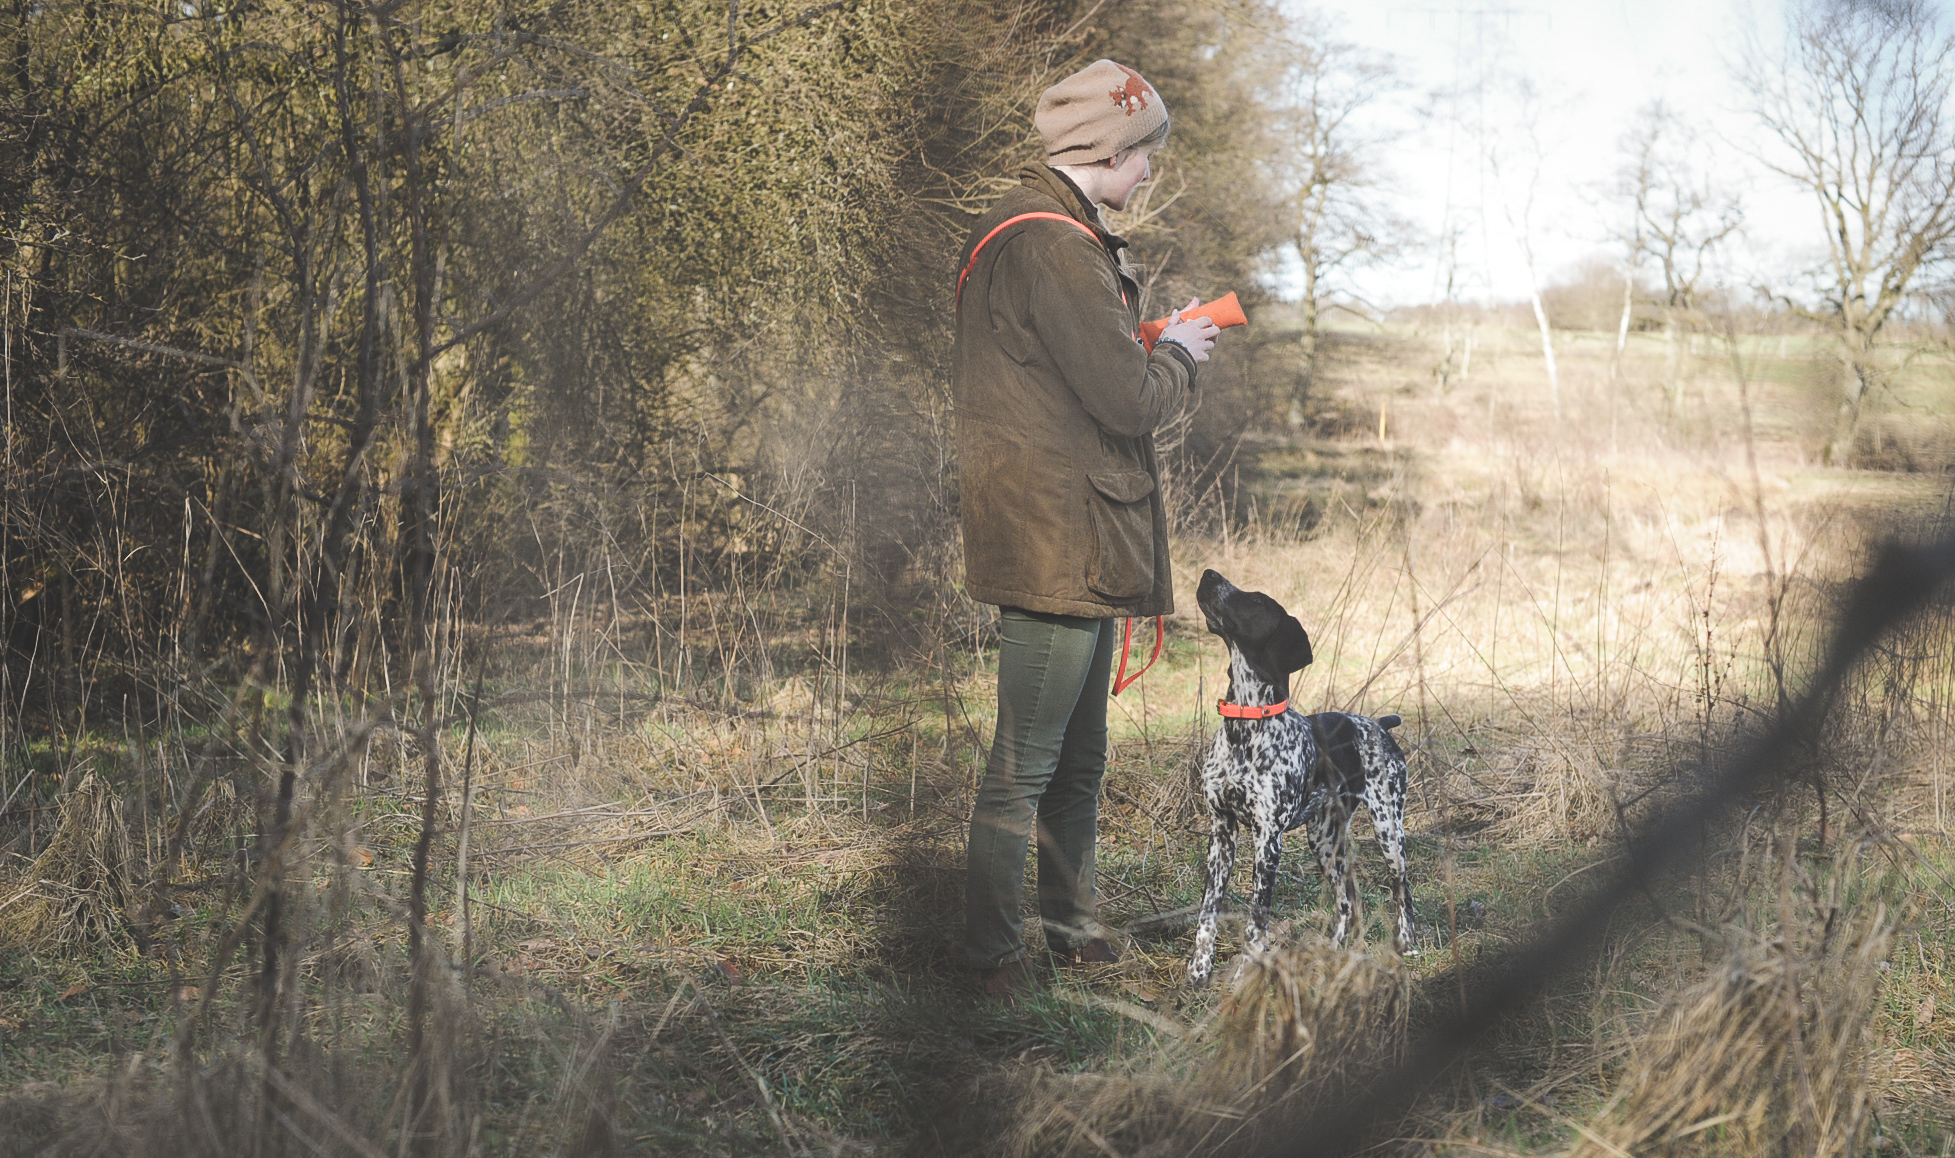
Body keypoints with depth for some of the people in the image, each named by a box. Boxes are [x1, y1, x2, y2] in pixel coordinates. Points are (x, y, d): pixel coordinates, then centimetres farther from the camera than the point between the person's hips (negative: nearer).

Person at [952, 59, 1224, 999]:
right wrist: (1177, 353, -2)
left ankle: (1071, 929, 30)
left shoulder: (1039, 229, 17)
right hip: (1060, 543, -11)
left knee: (1078, 756, 19)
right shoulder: (1051, 244, -18)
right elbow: (1127, 399, -20)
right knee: (1024, 764, -4)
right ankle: (992, 954, 3)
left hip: (1074, 541, 11)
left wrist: (1150, 350, 11)